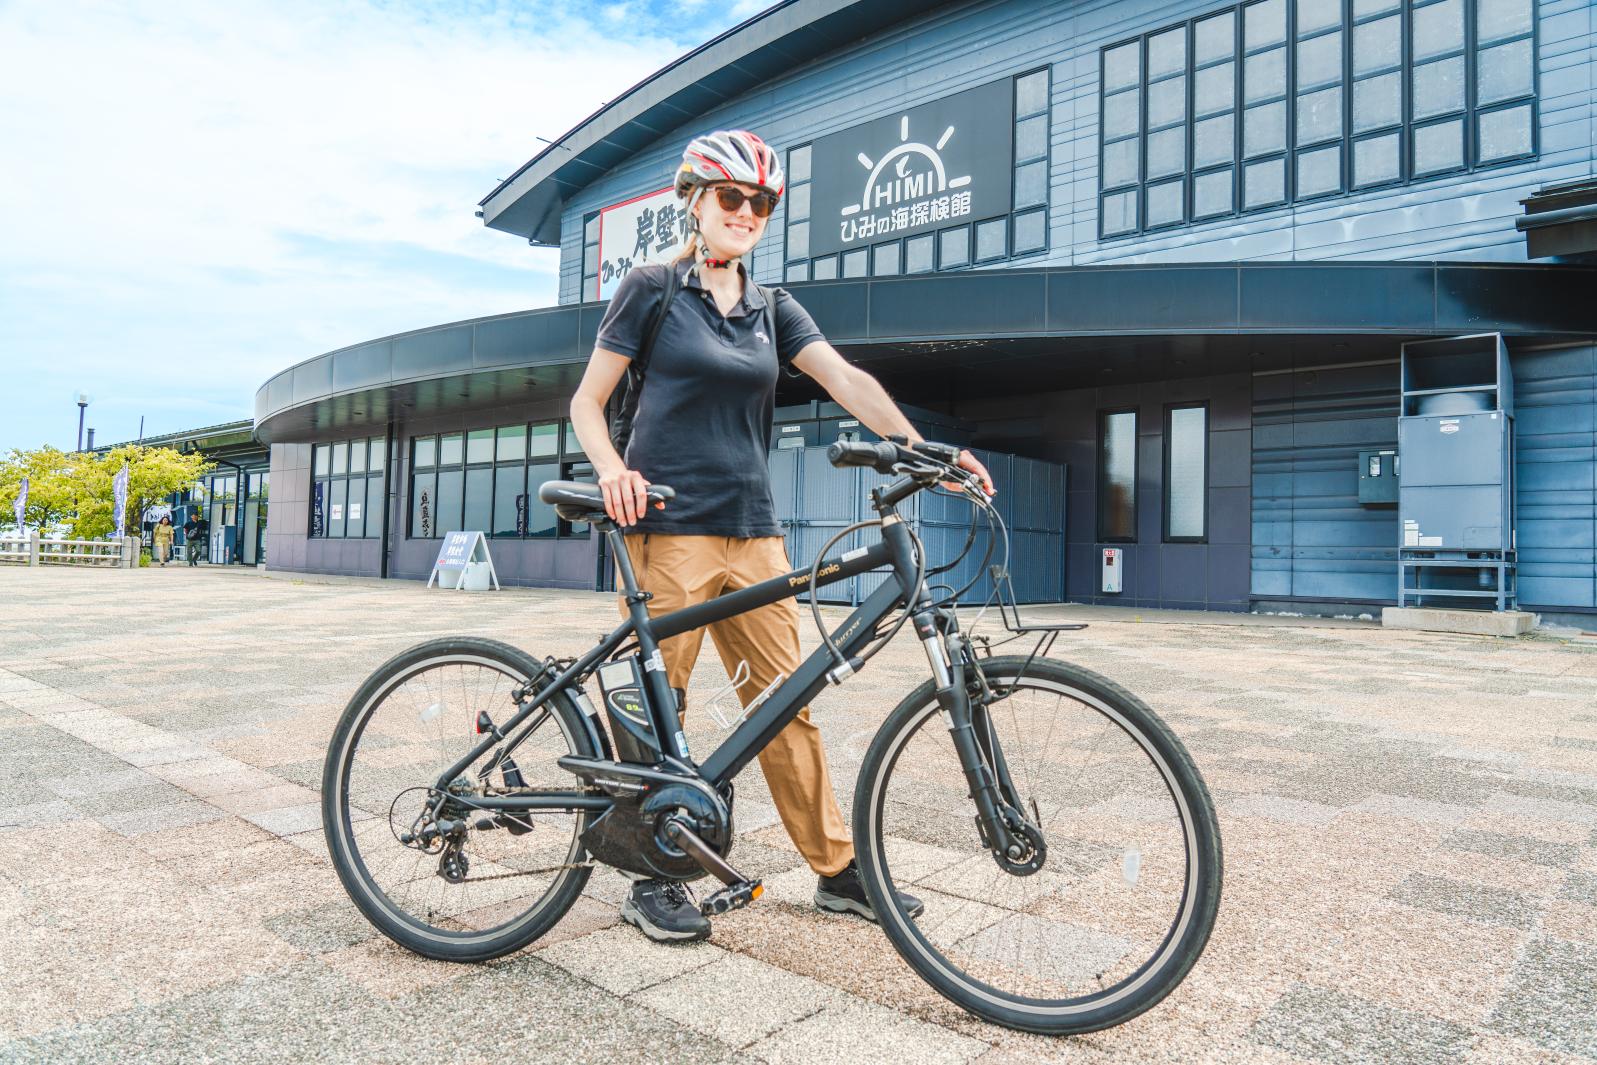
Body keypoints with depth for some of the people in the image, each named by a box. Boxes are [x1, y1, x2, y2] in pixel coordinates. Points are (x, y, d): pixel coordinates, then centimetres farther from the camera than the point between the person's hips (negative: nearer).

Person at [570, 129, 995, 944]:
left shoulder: (772, 311, 15)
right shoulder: (652, 289, 4)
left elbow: (846, 381, 0)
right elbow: (587, 401, 3)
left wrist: (921, 449, -15)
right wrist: (611, 468, -18)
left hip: (751, 530, 4)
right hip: (668, 525, -4)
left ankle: (837, 869, 16)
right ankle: (653, 879, 17)